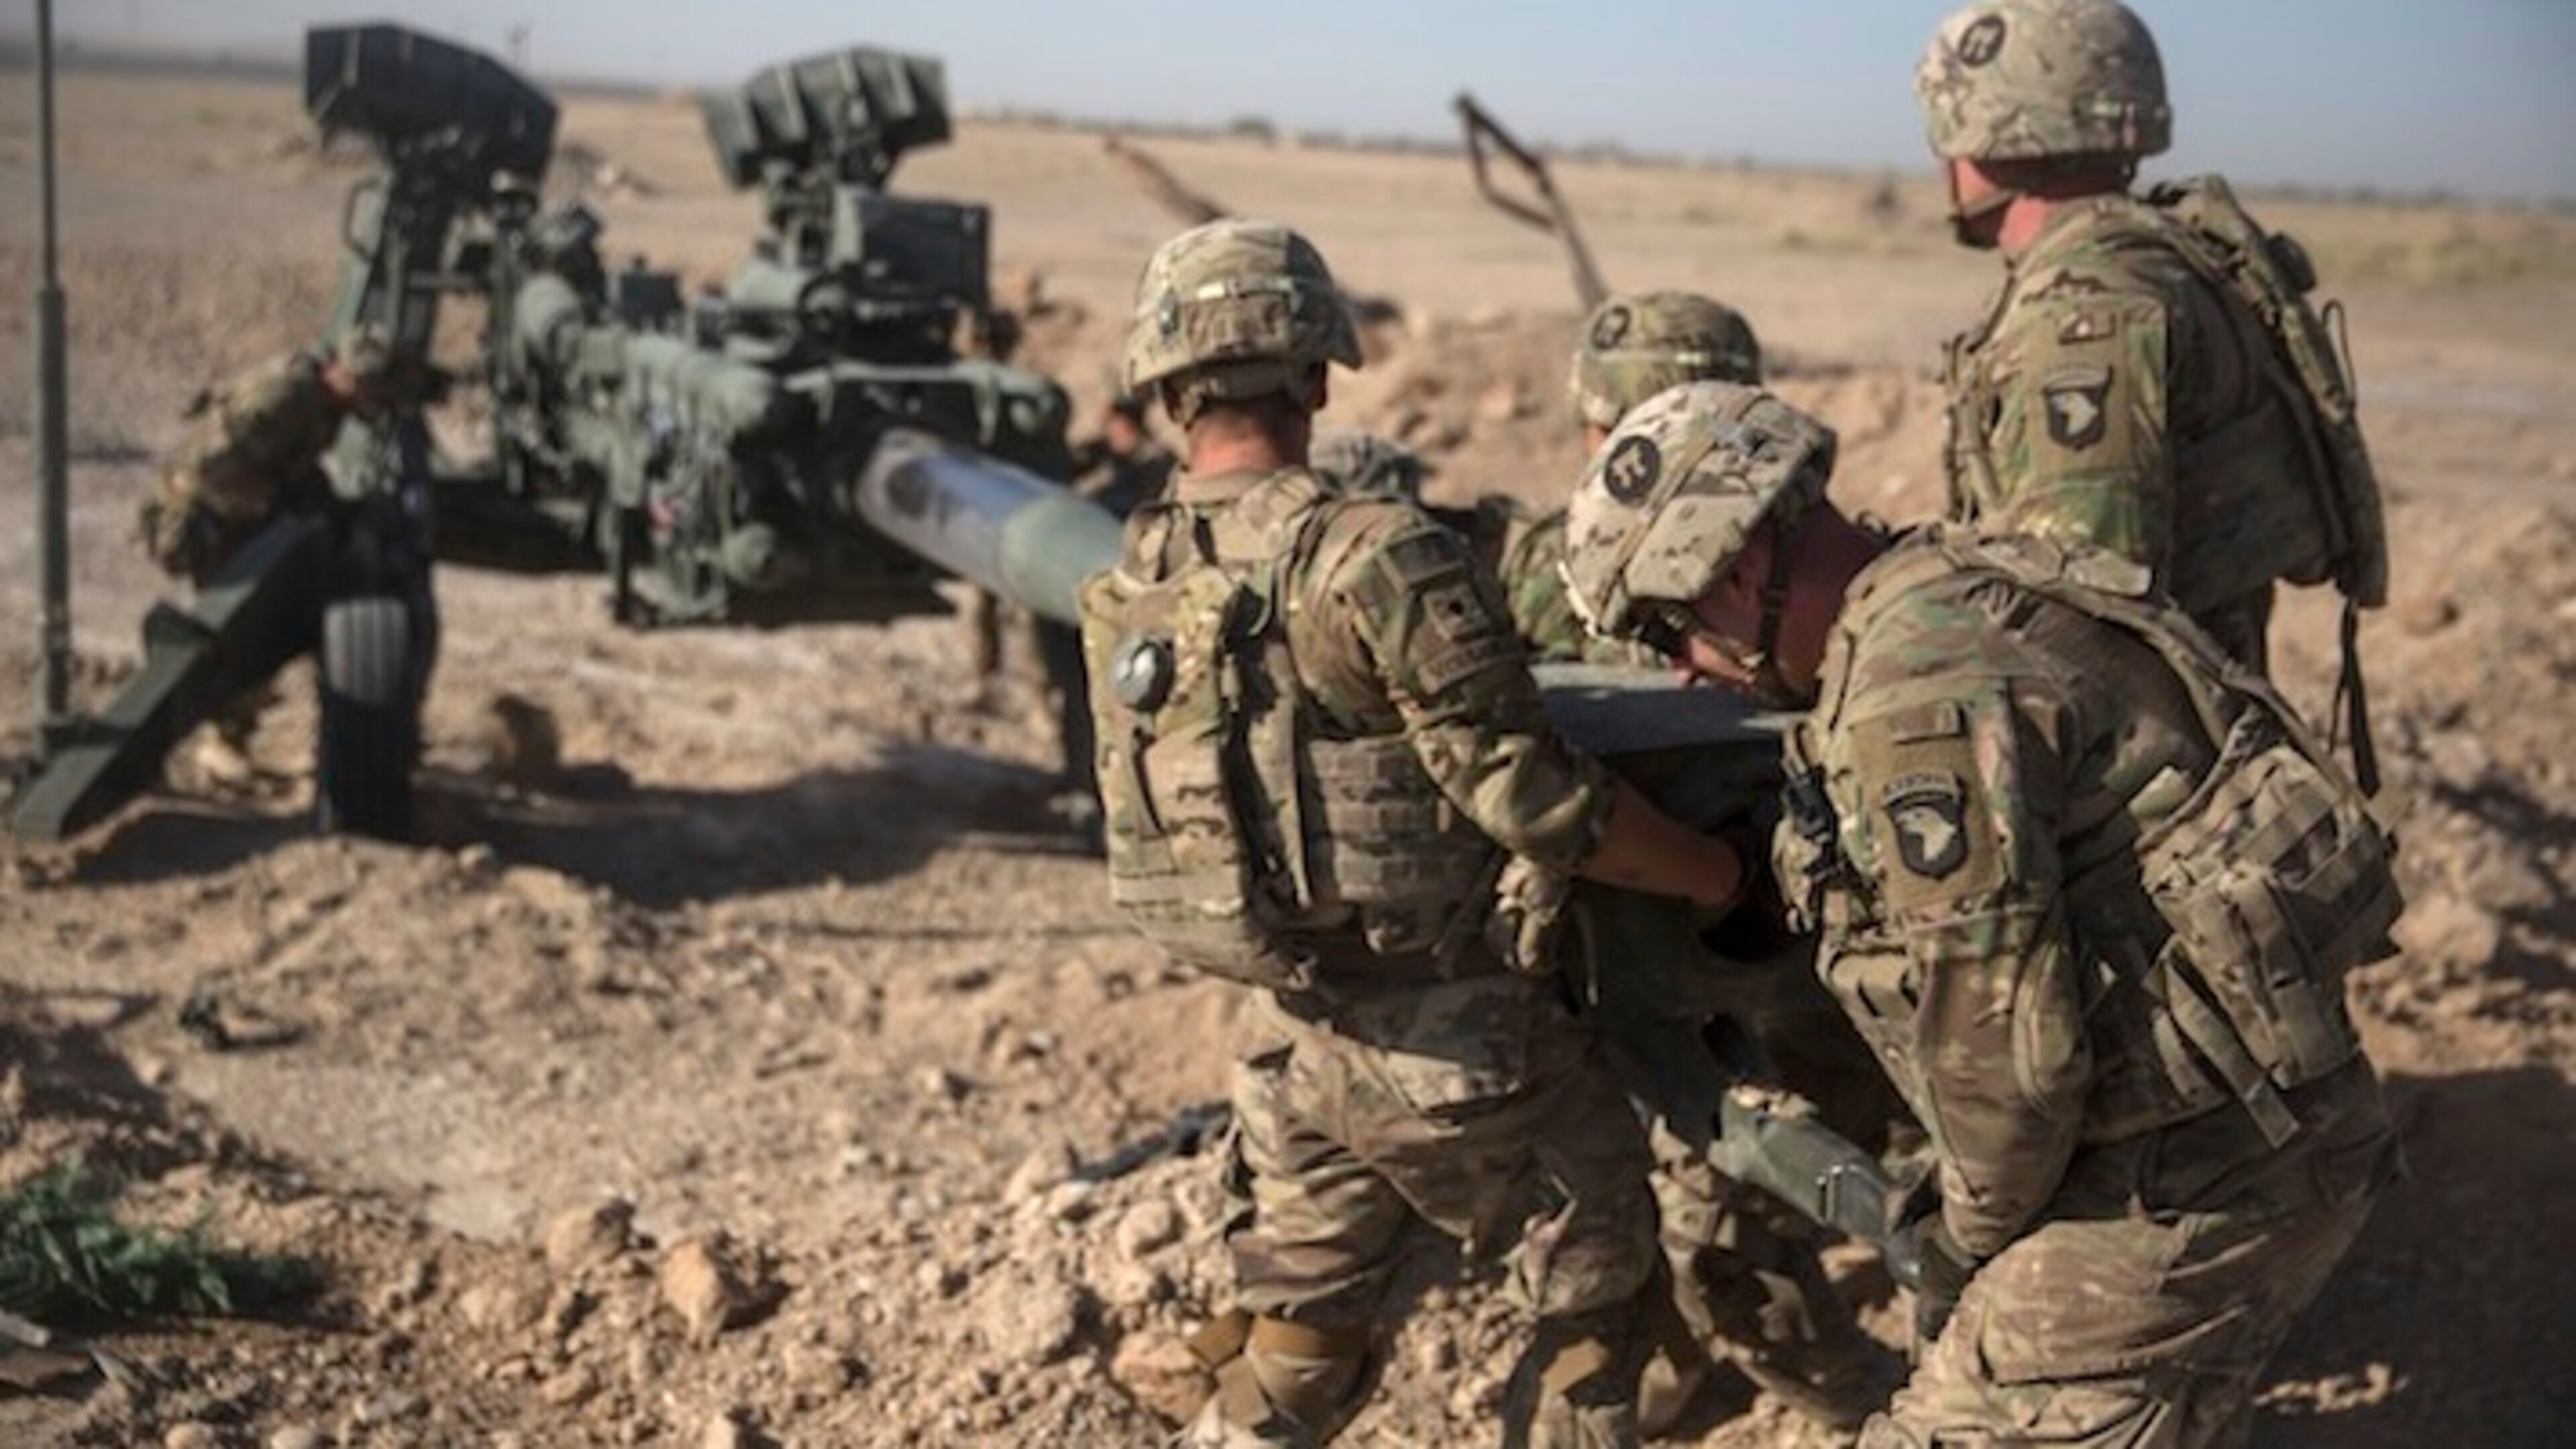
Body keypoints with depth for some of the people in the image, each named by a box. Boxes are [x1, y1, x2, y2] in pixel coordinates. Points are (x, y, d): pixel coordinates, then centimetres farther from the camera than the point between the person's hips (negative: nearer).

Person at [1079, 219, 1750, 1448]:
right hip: (1455, 1036, -6)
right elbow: (1531, 794, -18)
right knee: (1599, 1301, 16)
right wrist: (1727, 876, -5)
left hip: (1296, 1039, 6)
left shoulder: (1126, 594, 1)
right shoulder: (1374, 555, -20)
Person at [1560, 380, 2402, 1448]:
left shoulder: (1914, 687, -22)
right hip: (2256, 1121, 10)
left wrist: (1973, 1234, -5)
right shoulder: (1954, 594, 9)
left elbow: (2005, 1045, -22)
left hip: (2198, 1173, -10)